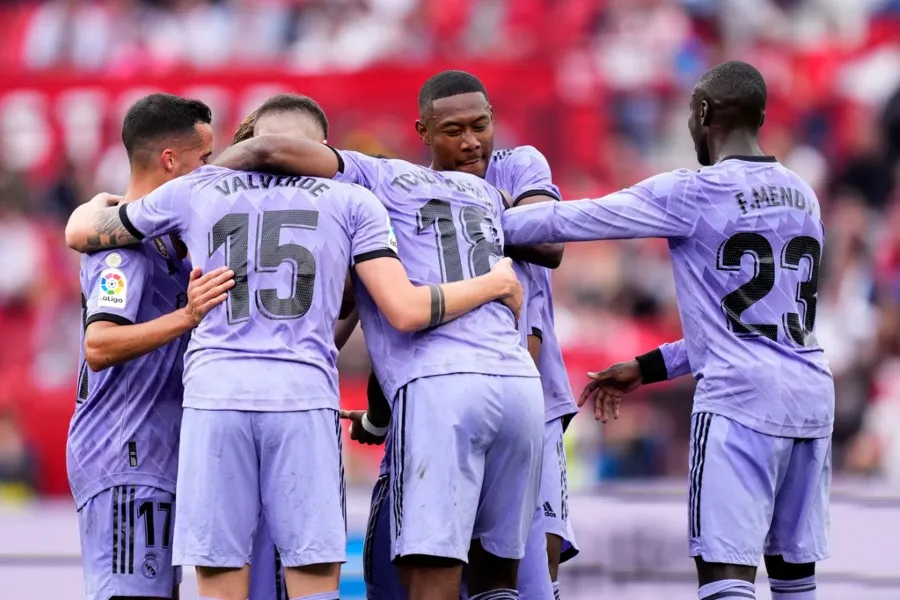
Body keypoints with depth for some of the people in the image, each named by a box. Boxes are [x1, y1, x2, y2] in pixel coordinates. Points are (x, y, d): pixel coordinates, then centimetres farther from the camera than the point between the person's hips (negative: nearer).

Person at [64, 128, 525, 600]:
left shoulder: (194, 192, 17)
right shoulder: (350, 202, 13)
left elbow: (80, 234, 28)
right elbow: (405, 311, 4)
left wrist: (98, 204, 52)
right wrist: (496, 284, 20)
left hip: (214, 397, 1)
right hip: (305, 399, -1)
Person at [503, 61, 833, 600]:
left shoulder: (692, 194, -5)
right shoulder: (802, 197, 17)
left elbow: (570, 220, -2)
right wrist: (650, 368, 26)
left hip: (740, 399, -7)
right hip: (811, 396, 7)